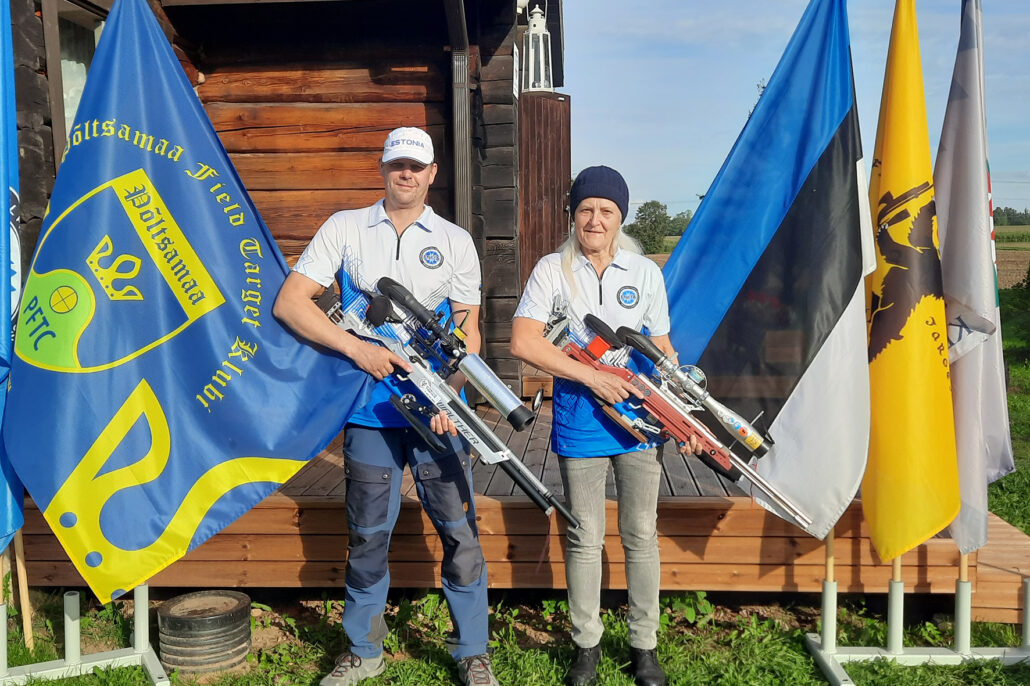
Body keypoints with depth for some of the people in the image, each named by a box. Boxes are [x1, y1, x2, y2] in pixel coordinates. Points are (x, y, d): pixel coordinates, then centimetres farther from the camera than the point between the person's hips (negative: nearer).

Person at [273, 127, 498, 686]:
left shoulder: (455, 241, 8)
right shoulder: (345, 228, 6)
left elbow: (468, 331, 5)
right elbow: (289, 302, -1)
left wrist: (448, 395, -11)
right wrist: (357, 348, -12)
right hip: (369, 410, 0)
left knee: (460, 533, 2)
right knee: (367, 536, 10)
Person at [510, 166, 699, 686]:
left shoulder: (645, 272, 5)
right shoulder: (553, 270, -2)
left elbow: (662, 351, 10)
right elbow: (523, 342, -13)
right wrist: (593, 376, -17)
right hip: (579, 422, -2)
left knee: (642, 535, 8)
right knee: (585, 539, 7)